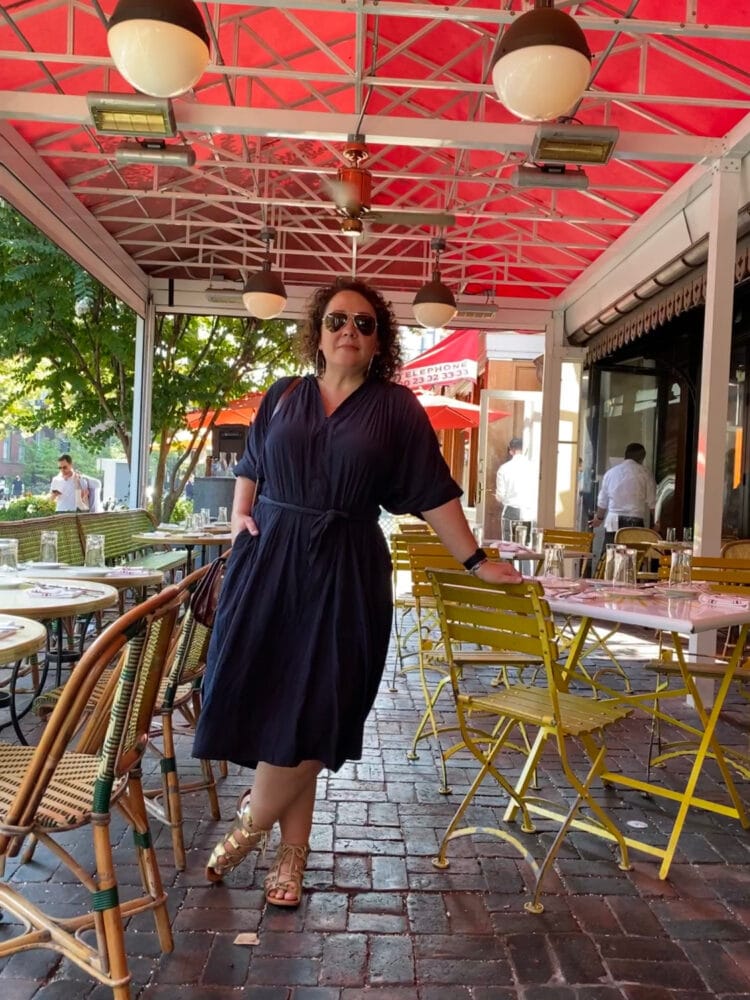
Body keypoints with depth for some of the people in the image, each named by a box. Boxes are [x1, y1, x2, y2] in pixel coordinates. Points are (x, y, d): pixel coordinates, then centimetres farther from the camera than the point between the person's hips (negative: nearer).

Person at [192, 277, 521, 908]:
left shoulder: (396, 408, 3)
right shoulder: (283, 396, 11)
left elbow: (434, 494, 2)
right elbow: (251, 468, 21)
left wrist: (476, 561, 0)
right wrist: (240, 516, 5)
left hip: (345, 572, -2)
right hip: (269, 561, 3)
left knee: (309, 714, -2)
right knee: (267, 700, 2)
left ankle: (251, 825, 22)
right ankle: (293, 852, 19)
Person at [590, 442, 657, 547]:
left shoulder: (610, 472, 6)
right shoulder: (645, 474, -2)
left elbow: (602, 502, 14)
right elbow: (651, 504, 0)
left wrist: (599, 518, 31)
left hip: (613, 523, 2)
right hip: (636, 523, -2)